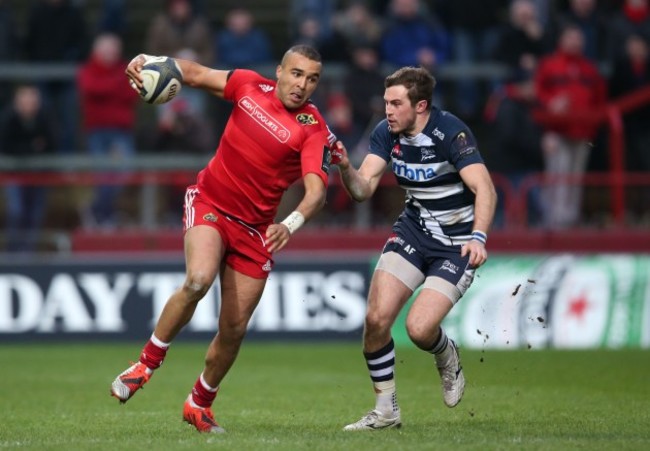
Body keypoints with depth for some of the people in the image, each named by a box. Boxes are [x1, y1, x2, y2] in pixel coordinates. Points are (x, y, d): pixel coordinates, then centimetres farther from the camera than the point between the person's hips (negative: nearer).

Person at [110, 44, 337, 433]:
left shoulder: (314, 130, -14)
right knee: (198, 280, -30)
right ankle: (147, 363, -12)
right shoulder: (250, 85, -5)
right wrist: (148, 63, -7)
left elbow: (316, 190, -27)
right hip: (210, 202, 0)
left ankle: (200, 404, 27)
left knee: (235, 329, 2)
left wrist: (291, 225, -47)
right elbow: (196, 73, 10)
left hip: (254, 227, 1)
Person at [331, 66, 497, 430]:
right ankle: (386, 411, 8)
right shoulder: (386, 133, -4)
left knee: (419, 328, -20)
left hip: (457, 245, -6)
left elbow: (484, 188, -30)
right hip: (413, 230, 6)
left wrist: (478, 237, -44)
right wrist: (345, 167, -26)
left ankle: (447, 356, 19)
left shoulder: (450, 132, -23)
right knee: (376, 318, -10)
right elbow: (363, 190, -5)